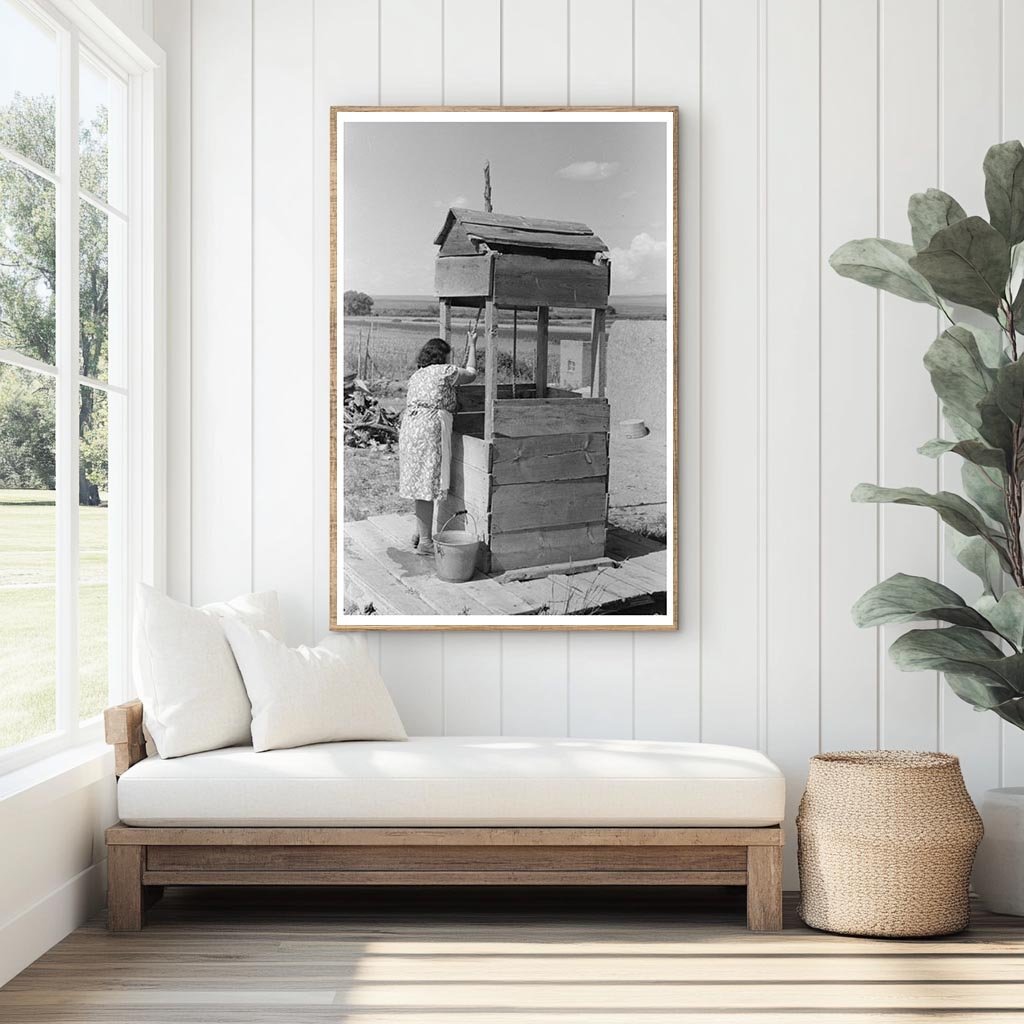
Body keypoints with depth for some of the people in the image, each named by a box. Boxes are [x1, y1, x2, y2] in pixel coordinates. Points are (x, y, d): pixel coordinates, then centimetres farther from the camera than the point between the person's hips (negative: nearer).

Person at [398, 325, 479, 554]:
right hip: (430, 428, -8)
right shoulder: (445, 371, 0)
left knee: (418, 483, 16)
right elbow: (471, 374, 16)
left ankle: (420, 534, 26)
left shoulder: (416, 376, 22)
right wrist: (471, 345, 26)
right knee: (427, 484, -6)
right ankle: (425, 542, -3)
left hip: (409, 426, 8)